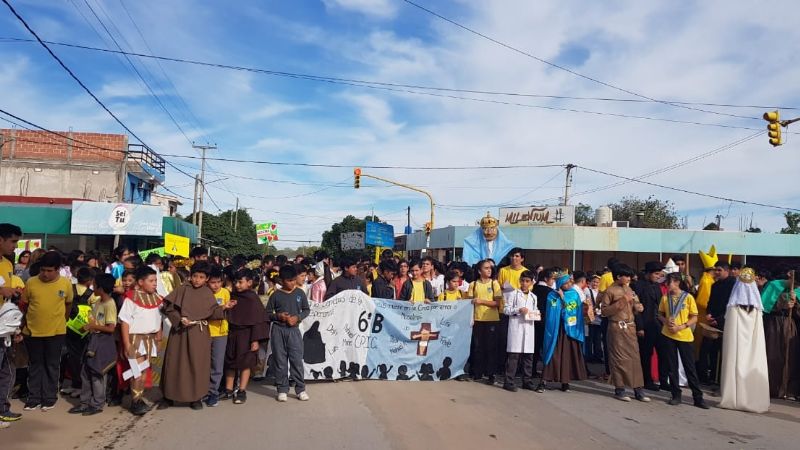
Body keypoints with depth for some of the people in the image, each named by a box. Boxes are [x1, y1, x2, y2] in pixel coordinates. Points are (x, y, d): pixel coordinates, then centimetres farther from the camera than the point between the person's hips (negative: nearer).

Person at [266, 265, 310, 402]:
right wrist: (278, 316, -13)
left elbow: (306, 310, 8)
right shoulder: (276, 295, -2)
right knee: (280, 361, 6)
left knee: (297, 360, -1)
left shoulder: (299, 293, 1)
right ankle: (282, 389, 16)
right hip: (278, 330, 0)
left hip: (294, 330, 0)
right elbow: (267, 313, 5)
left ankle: (300, 389, 9)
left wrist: (298, 317, -9)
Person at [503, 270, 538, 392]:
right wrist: (518, 310, -16)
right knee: (513, 355, -6)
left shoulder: (533, 297, 16)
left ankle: (527, 381, 18)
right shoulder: (514, 294, 0)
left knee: (528, 356, 9)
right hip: (516, 327, -5)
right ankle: (509, 382, -1)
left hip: (529, 328, 6)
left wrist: (536, 314, 1)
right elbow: (506, 309, -5)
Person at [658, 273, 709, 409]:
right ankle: (676, 395, 16)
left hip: (685, 336, -2)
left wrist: (680, 327, -15)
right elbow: (660, 315, 12)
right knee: (672, 367, 7)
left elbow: (694, 318, -3)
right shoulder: (665, 298, 3)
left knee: (690, 367, 3)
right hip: (668, 336, 3)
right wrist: (666, 321, -10)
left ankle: (698, 397, 11)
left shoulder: (688, 297, -5)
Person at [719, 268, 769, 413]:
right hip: (754, 344, 2)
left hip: (735, 341, -2)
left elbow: (729, 332, -3)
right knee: (753, 366, 6)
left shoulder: (733, 308, -6)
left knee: (735, 364, 1)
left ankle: (733, 399, 2)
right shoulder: (757, 310, 2)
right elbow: (759, 335, 6)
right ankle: (754, 400, 7)